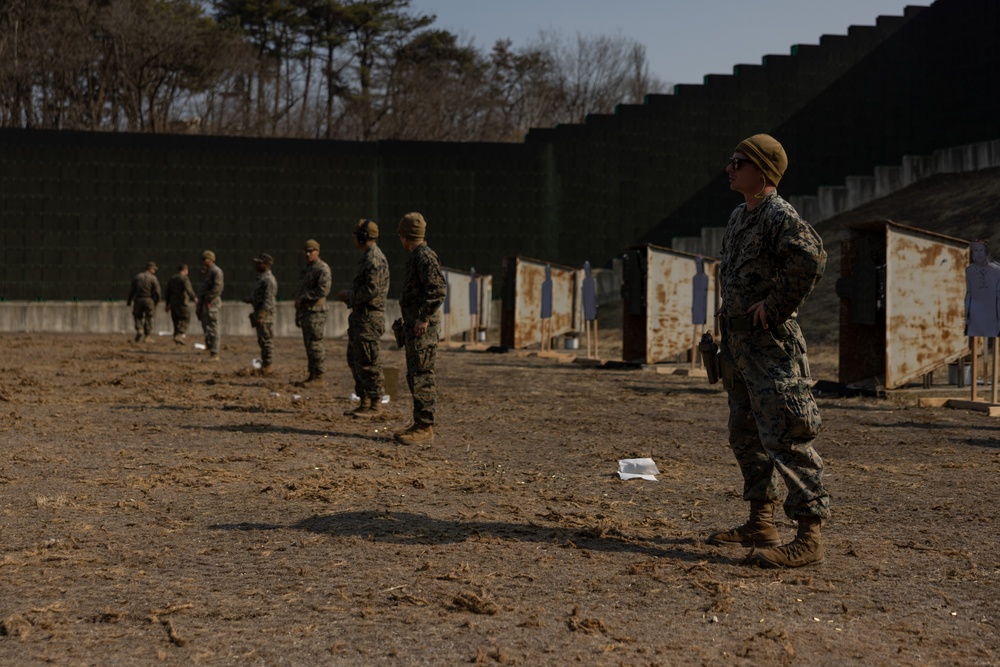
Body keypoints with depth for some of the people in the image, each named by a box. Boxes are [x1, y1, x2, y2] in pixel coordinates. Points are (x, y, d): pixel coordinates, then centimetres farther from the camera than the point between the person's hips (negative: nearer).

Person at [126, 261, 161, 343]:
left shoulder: (137, 277, 5)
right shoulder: (153, 278, -4)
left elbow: (131, 290, 6)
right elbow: (157, 292, -8)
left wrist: (129, 301, 13)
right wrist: (156, 302, 6)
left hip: (138, 300, 2)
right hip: (149, 300, -2)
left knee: (138, 317, 12)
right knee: (148, 318, 6)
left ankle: (139, 330, -12)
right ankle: (146, 336, 7)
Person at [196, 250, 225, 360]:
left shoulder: (216, 271, -12)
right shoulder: (206, 272, 18)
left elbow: (217, 288, -19)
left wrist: (208, 300, -19)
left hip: (211, 303, -10)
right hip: (205, 303, 10)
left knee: (212, 329, -9)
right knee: (206, 329, 10)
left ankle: (214, 354, -8)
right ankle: (211, 351, 14)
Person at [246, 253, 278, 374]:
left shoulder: (269, 280, -17)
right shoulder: (261, 278, 16)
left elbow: (268, 301, -22)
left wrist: (260, 316, -26)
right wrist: (250, 300, 13)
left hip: (265, 314, -11)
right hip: (259, 313, 11)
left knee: (266, 340, -7)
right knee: (262, 341, 14)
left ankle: (267, 367, -5)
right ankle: (264, 366, 20)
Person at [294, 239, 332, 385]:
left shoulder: (322, 269, -8)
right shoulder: (306, 270, 21)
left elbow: (323, 289, -21)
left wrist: (302, 299, -16)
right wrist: (297, 314, 23)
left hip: (316, 312, -9)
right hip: (305, 312, 9)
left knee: (315, 344, -10)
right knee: (309, 345, 9)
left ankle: (319, 377, -8)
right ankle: (312, 375, 12)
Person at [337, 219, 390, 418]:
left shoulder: (374, 259, -15)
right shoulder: (366, 258, 18)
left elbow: (371, 290, -23)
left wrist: (349, 296, -12)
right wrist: (349, 296, 13)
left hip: (369, 318, -11)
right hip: (359, 317, 11)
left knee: (367, 362, -9)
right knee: (355, 360, 13)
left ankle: (375, 404, -4)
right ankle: (365, 402, 17)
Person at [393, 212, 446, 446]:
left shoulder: (425, 256, -13)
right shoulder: (415, 257, 18)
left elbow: (438, 290, -22)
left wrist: (423, 319, -21)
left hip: (423, 327, -11)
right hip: (413, 325, 11)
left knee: (422, 376, -10)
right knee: (415, 376, 13)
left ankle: (424, 428, -9)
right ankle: (421, 424, 18)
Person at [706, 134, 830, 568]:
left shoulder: (779, 215, -14)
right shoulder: (738, 217, 16)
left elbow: (811, 258, -31)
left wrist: (775, 304, -22)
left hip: (770, 342, -10)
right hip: (738, 340, 10)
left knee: (786, 436, -10)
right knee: (745, 434, 15)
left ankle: (809, 536, -7)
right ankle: (761, 523, 26)